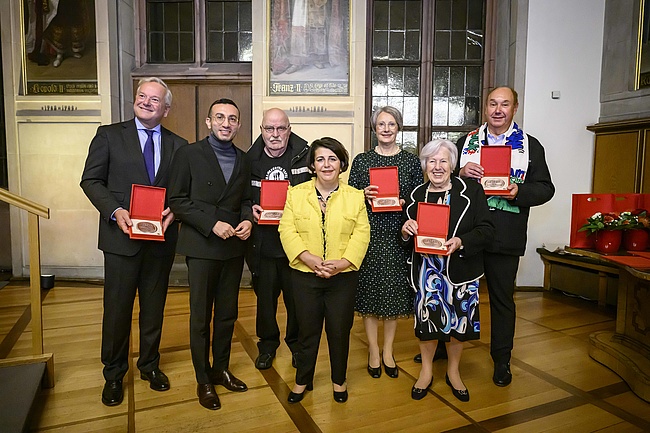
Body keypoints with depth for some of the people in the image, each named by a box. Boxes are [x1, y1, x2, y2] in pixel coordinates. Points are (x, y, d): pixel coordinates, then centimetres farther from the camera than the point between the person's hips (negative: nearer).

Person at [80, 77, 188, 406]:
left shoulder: (178, 145, 7)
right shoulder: (109, 135, 2)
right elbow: (91, 180, -1)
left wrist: (173, 210, -13)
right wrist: (115, 211, -15)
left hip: (161, 236, 2)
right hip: (122, 235, -2)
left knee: (154, 306, 14)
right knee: (117, 307, 8)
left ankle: (150, 364, 34)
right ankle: (114, 374, 27)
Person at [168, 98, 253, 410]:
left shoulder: (243, 160, 11)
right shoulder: (189, 154, -3)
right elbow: (177, 200, -7)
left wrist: (247, 220, -5)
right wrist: (212, 224, -17)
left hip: (233, 247, 5)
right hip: (201, 247, -4)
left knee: (228, 314, 14)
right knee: (200, 317, 6)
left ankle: (221, 369, 32)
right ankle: (203, 380, 22)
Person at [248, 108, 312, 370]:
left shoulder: (305, 156, -5)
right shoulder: (250, 159, 1)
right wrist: (251, 209, -9)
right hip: (263, 241, 2)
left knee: (296, 297, 12)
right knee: (265, 295, 15)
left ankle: (297, 344, 35)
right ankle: (267, 345, 36)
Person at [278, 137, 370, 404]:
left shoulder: (355, 197, 3)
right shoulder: (296, 193, 3)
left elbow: (362, 233, -3)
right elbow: (287, 230, -4)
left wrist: (341, 263, -17)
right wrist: (311, 260, -17)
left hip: (343, 276, 0)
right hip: (305, 275, 0)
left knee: (340, 330, 11)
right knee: (307, 330, 12)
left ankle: (339, 380, 33)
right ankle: (302, 381, 32)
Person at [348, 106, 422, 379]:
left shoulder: (411, 161, 6)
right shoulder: (361, 160, 5)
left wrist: (403, 203, -12)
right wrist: (363, 195, -13)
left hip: (398, 233, 1)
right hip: (369, 232, 0)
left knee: (395, 288, 7)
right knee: (369, 287, 4)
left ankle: (388, 350, 25)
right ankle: (373, 350, 21)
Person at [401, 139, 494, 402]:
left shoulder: (471, 191, -4)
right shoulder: (417, 195, 4)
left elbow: (487, 230, -8)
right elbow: (407, 239, 10)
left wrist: (461, 242, -25)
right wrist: (406, 231, -13)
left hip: (461, 270, -1)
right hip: (426, 270, 1)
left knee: (458, 320, 9)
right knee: (427, 318, 8)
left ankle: (453, 372, 34)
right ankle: (426, 371, 31)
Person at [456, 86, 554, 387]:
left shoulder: (530, 145, 5)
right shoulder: (466, 142, 10)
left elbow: (545, 188, 2)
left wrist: (519, 192, -17)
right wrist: (461, 172, -12)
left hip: (505, 237, -1)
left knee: (502, 298, 10)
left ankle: (501, 360, 26)